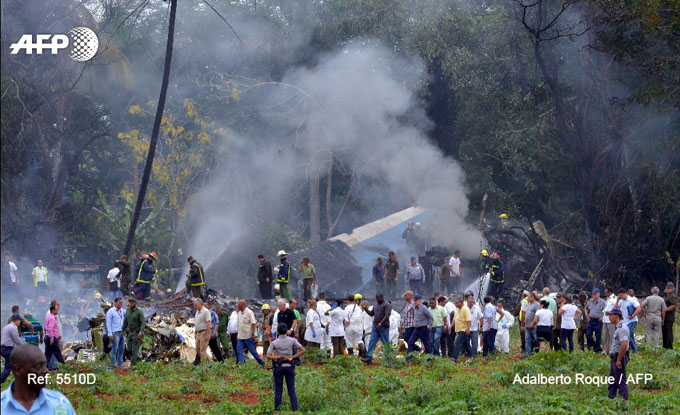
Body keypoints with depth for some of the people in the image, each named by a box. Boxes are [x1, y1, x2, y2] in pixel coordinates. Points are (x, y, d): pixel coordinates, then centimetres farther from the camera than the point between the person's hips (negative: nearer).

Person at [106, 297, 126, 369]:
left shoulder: (122, 311, 11)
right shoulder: (110, 311, -9)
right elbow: (108, 323, -12)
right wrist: (110, 334, -18)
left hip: (122, 333, 7)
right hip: (114, 333, -7)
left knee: (121, 349, 6)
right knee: (115, 349, -6)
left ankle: (120, 365, 11)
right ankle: (113, 365, 0)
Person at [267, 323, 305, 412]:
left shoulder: (274, 343, -8)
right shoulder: (292, 340, -4)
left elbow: (268, 356, -13)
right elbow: (302, 350, -5)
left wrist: (279, 357, -11)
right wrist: (292, 357, -5)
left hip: (278, 367, -1)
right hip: (289, 366, 1)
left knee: (278, 391, 6)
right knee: (292, 391, 6)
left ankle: (277, 410, 8)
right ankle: (295, 409, 2)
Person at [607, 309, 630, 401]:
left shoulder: (621, 328, -18)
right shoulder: (619, 327, 16)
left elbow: (624, 344, -28)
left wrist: (619, 360, -25)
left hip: (619, 357, -11)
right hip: (615, 357, 11)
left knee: (621, 381, -8)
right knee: (612, 380, 16)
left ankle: (624, 400, -6)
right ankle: (611, 399, 23)